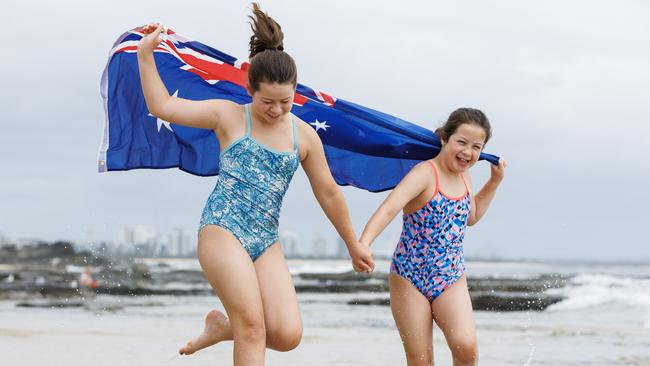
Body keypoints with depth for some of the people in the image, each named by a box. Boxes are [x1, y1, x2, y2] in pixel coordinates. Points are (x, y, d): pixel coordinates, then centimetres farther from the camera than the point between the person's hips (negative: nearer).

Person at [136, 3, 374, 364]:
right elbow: (163, 107, 2)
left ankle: (223, 326, 19)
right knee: (253, 326, -15)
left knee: (288, 334, -9)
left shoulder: (304, 135, 9)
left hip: (267, 243, 4)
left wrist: (354, 244, 22)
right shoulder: (229, 116, 2)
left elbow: (328, 193, 17)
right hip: (223, 230, -4)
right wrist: (145, 54, -5)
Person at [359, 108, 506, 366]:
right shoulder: (425, 173, -17)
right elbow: (389, 208, -34)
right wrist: (364, 243, -51)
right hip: (409, 278, -5)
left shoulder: (463, 176, 6)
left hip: (451, 280, 5)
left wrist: (495, 181, 20)